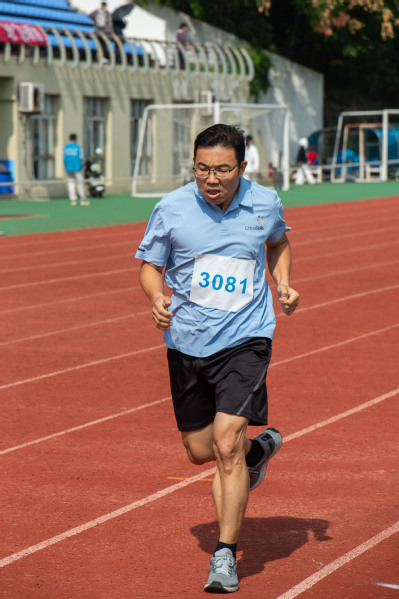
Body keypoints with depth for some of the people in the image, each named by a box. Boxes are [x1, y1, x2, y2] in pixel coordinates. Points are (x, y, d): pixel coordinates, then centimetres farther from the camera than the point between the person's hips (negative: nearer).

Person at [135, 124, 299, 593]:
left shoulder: (265, 203, -3)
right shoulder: (171, 208, -8)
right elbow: (149, 266, 3)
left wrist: (283, 284, 2)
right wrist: (157, 298, -19)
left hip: (245, 339, -2)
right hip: (187, 343, 2)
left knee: (226, 443, -15)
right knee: (199, 450, 11)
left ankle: (225, 554, -4)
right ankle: (259, 448, 45)